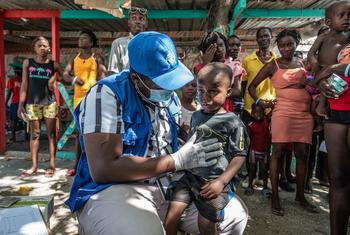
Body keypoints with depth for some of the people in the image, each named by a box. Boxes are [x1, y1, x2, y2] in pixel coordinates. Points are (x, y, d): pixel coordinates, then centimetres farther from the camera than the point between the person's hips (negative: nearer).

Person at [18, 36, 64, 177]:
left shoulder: (53, 65, 5)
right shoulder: (28, 63, 7)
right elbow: (24, 85, 6)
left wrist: (55, 78, -7)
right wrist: (21, 104, 1)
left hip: (49, 102, -1)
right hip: (32, 103, 1)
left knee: (51, 133, 1)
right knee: (34, 133, 5)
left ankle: (52, 165, 6)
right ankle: (34, 165, 11)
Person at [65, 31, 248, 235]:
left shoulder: (171, 98, 8)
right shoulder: (108, 95, -16)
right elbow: (103, 169, -25)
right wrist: (178, 161, -23)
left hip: (167, 184, 7)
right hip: (113, 189, -6)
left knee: (233, 213, 5)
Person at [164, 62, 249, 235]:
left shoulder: (233, 123, -12)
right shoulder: (196, 116, 6)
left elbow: (239, 156, -10)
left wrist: (221, 181, -16)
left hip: (214, 181, -4)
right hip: (190, 175, 5)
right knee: (172, 214, -1)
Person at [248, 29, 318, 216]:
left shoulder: (303, 64, 15)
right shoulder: (273, 65, 3)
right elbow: (252, 86, 5)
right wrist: (259, 101, -8)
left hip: (305, 114, 5)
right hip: (283, 113, -5)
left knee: (303, 154, 6)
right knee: (278, 153, -5)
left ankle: (300, 196, 19)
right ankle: (275, 197, 3)